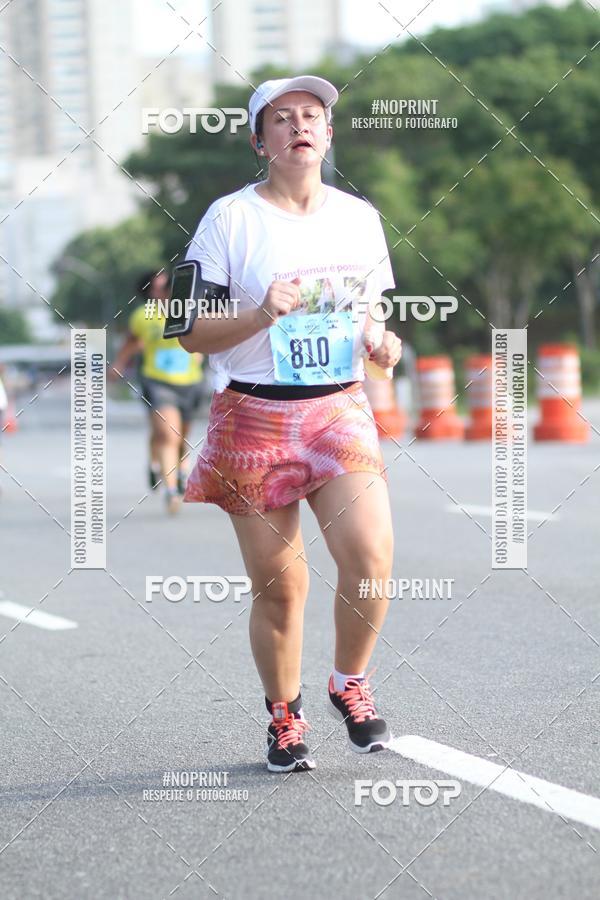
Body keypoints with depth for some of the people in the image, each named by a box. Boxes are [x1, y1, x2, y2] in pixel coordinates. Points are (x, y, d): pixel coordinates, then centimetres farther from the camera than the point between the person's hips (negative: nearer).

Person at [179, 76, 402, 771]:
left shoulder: (359, 217, 10)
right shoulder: (230, 218, -2)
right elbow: (191, 333, -3)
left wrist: (382, 342, -1)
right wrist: (263, 314, -19)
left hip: (340, 409, 2)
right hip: (253, 416, -2)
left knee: (371, 559, -16)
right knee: (278, 585, 1)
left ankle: (349, 683, 10)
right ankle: (284, 714, 23)